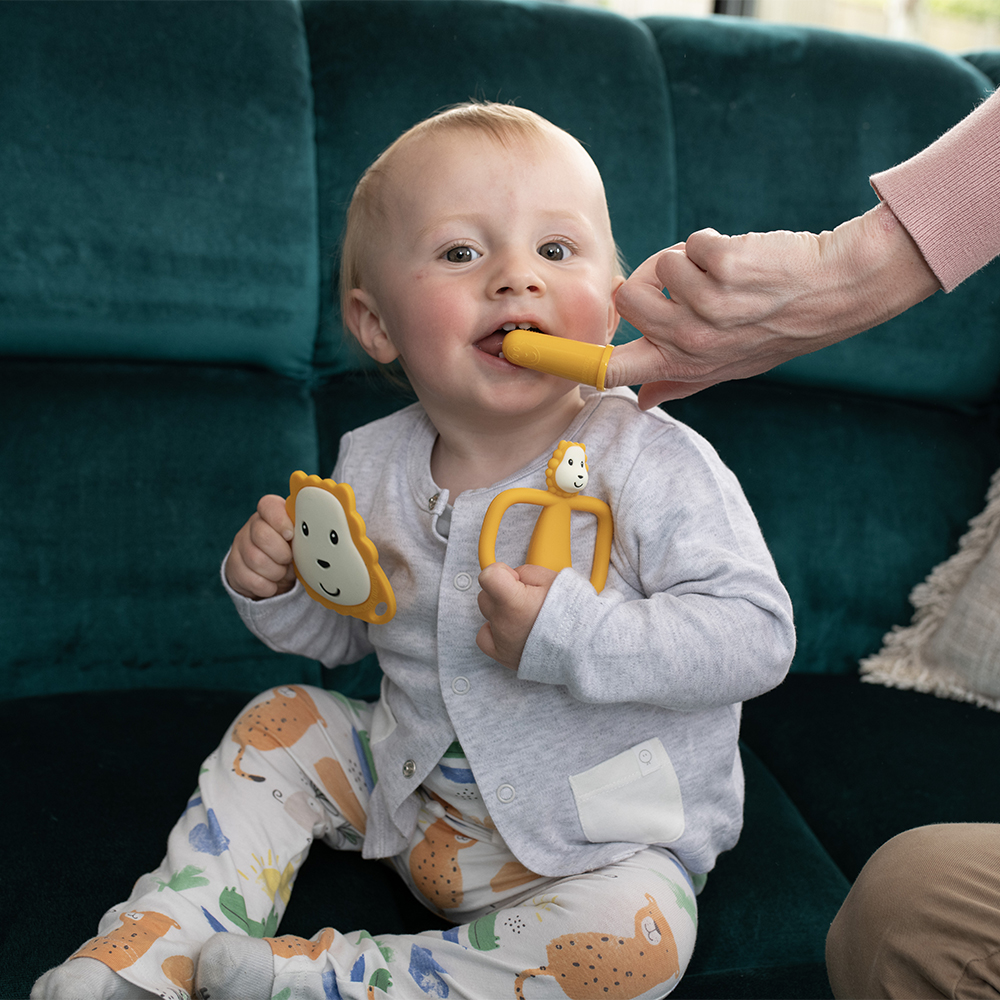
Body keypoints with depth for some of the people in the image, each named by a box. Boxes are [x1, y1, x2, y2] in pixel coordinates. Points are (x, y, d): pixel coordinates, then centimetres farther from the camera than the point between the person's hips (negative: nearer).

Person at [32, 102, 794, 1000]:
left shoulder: (654, 466, -22)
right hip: (413, 787, 5)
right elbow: (340, 635, 10)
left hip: (600, 838, -4)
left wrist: (575, 635, -34)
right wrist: (279, 589, -13)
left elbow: (760, 634, -25)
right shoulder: (372, 468, -5)